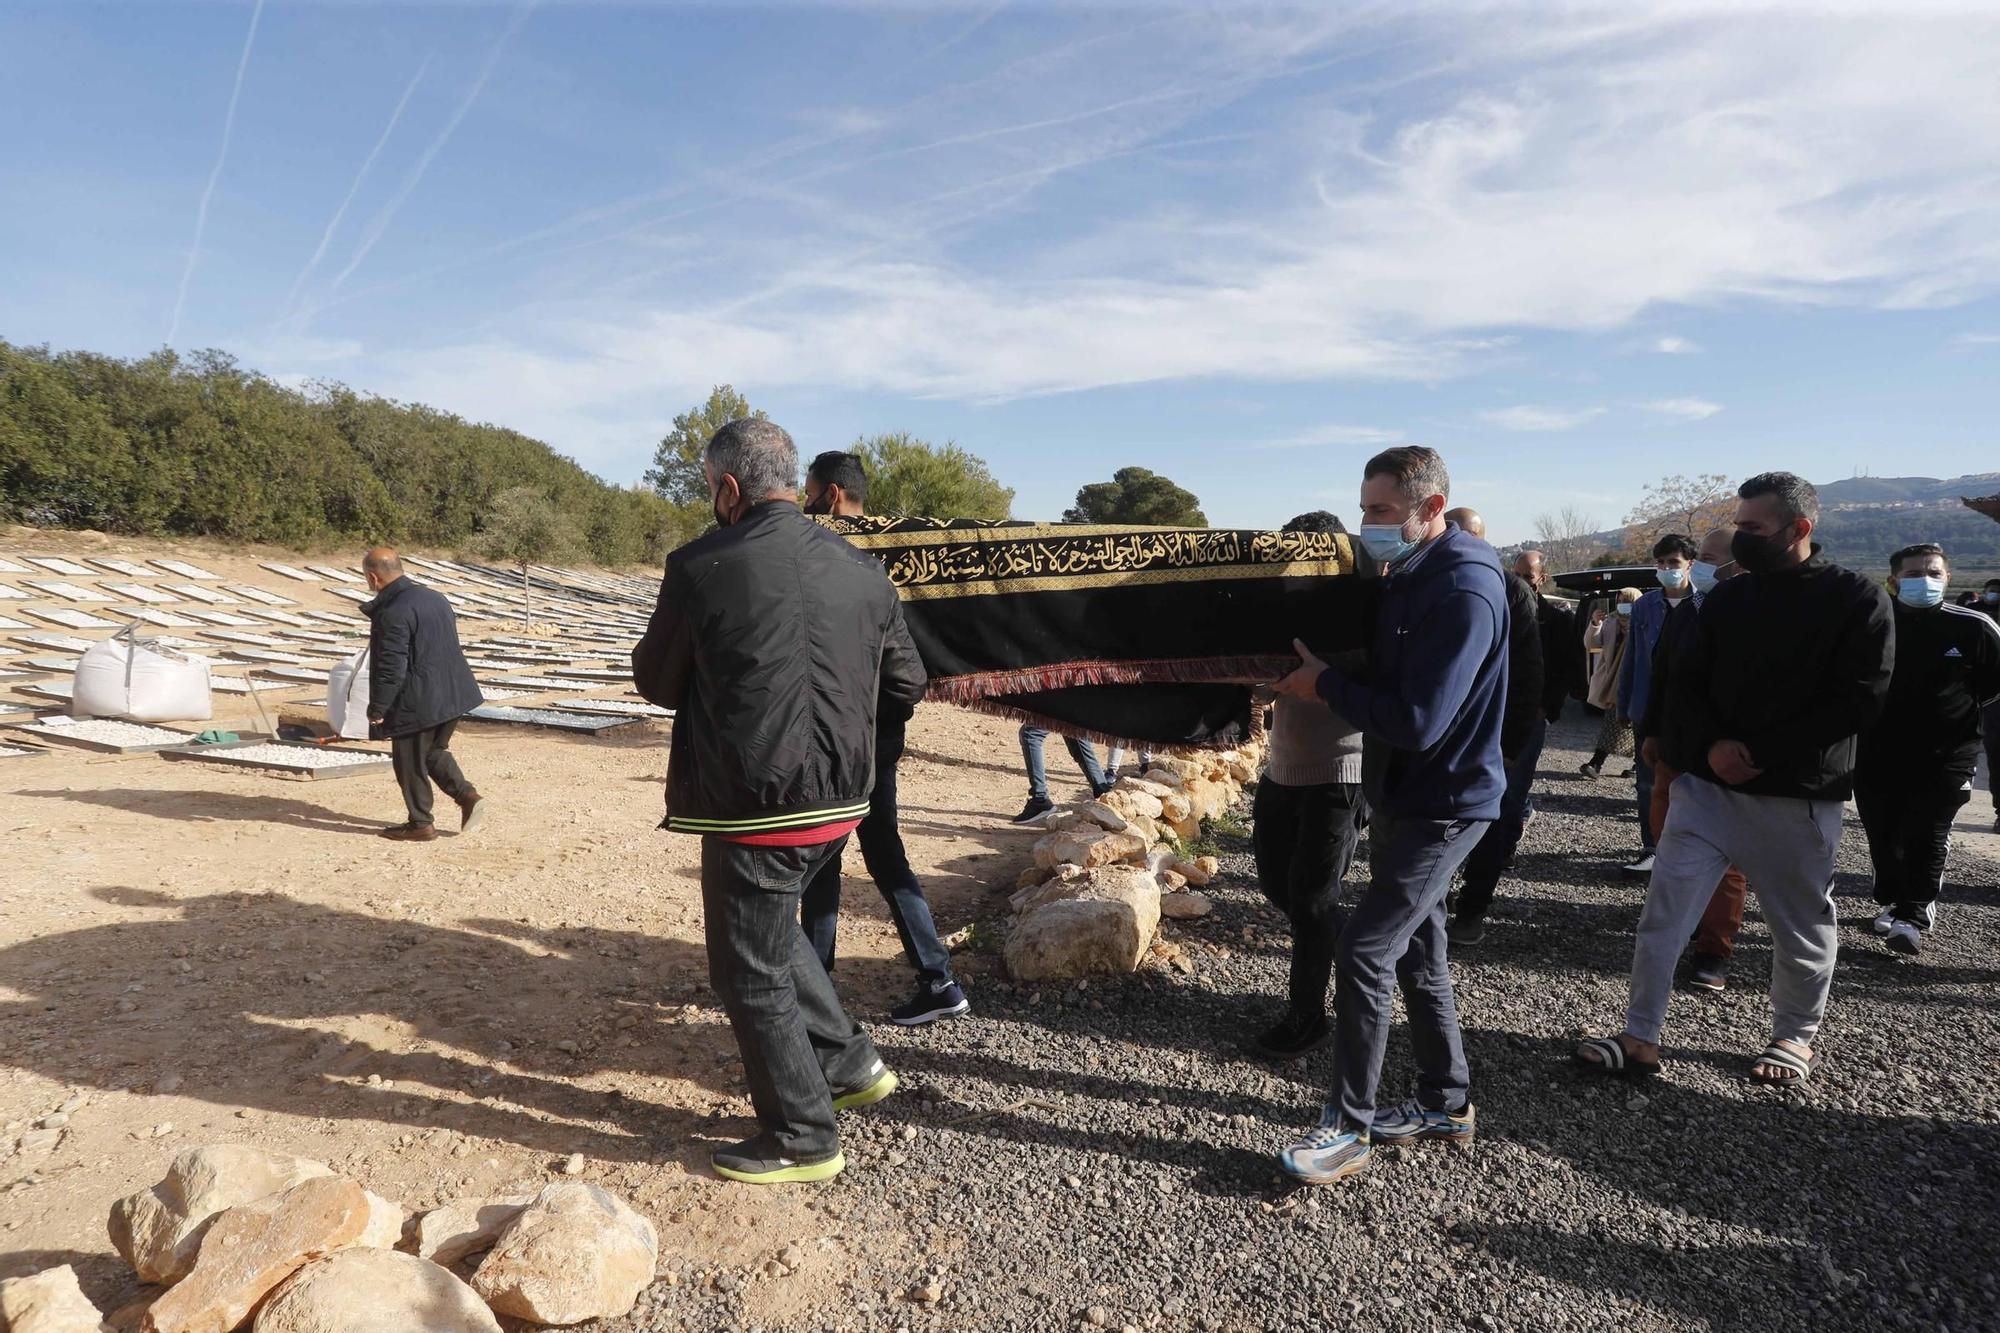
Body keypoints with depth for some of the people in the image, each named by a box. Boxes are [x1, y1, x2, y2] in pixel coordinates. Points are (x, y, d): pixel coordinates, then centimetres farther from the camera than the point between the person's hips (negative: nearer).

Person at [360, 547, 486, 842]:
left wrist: (377, 710, -11)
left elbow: (391, 669, -21)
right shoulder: (435, 597, 9)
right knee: (435, 752, 23)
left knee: (410, 764, 7)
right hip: (453, 694, 9)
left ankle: (420, 824, 16)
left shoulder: (393, 613, -19)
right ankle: (468, 796, 9)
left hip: (418, 703, -9)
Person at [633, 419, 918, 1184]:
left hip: (753, 809, -6)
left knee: (750, 971, 12)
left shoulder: (701, 568, -12)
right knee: (770, 931, 29)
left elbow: (656, 683, 1)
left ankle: (803, 1138, 24)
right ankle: (849, 1063, 32)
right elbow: (906, 688, 9)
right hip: (838, 801, 6)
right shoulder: (861, 571, 1)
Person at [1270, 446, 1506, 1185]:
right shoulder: (1406, 577, 7)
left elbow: (1418, 722, -27)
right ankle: (1446, 1102, 33)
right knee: (1414, 949, 17)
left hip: (1442, 805, -9)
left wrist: (1326, 684, -18)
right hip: (1404, 795, 10)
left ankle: (1350, 1126, 7)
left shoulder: (1464, 592, -23)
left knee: (1363, 951, -7)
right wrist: (1324, 677, -3)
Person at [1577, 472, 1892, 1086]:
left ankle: (1795, 1037, 34)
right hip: (1708, 783, 3)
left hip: (1800, 796, -3)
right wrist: (1711, 744, -10)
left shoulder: (1857, 600, -5)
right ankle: (1640, 1038, 4)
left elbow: (1858, 701, -11)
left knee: (1803, 923, 12)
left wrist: (1761, 755, -15)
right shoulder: (1726, 598, 7)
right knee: (1663, 908, -2)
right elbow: (1688, 684, 8)